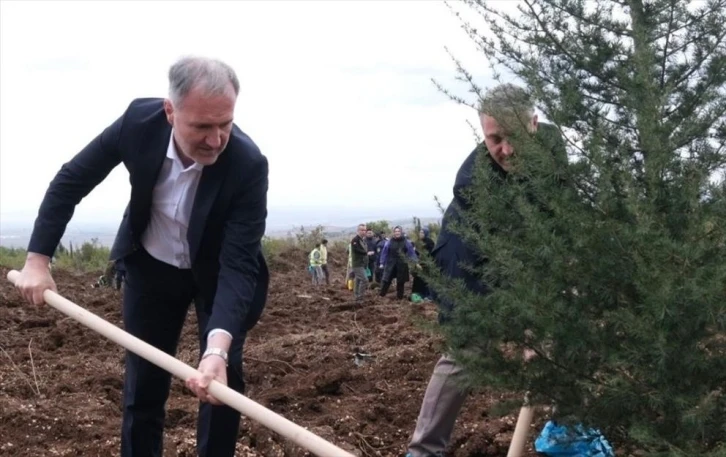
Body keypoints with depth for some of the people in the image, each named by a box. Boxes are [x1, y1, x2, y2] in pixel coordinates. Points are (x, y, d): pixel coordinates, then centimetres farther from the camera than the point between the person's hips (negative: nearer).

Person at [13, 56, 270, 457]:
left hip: (216, 271, -2)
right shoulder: (140, 121, -27)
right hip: (151, 266, 2)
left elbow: (238, 264, -36)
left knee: (223, 379, -8)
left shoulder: (248, 164, -34)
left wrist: (218, 348, -49)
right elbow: (70, 180, -12)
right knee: (143, 381, 8)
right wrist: (37, 259, -15)